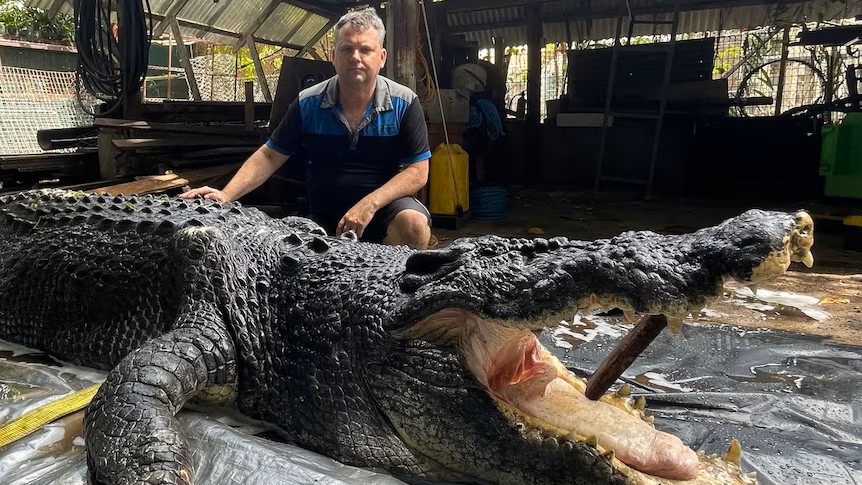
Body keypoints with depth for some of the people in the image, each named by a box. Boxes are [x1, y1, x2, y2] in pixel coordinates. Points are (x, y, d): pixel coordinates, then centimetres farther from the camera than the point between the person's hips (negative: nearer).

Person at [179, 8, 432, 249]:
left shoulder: (404, 104, -6)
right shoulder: (308, 104, -2)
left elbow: (418, 171, -9)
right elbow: (269, 156, 1)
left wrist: (370, 204, -23)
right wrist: (226, 195, -14)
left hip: (387, 205, -1)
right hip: (324, 216, 2)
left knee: (413, 224, -32)